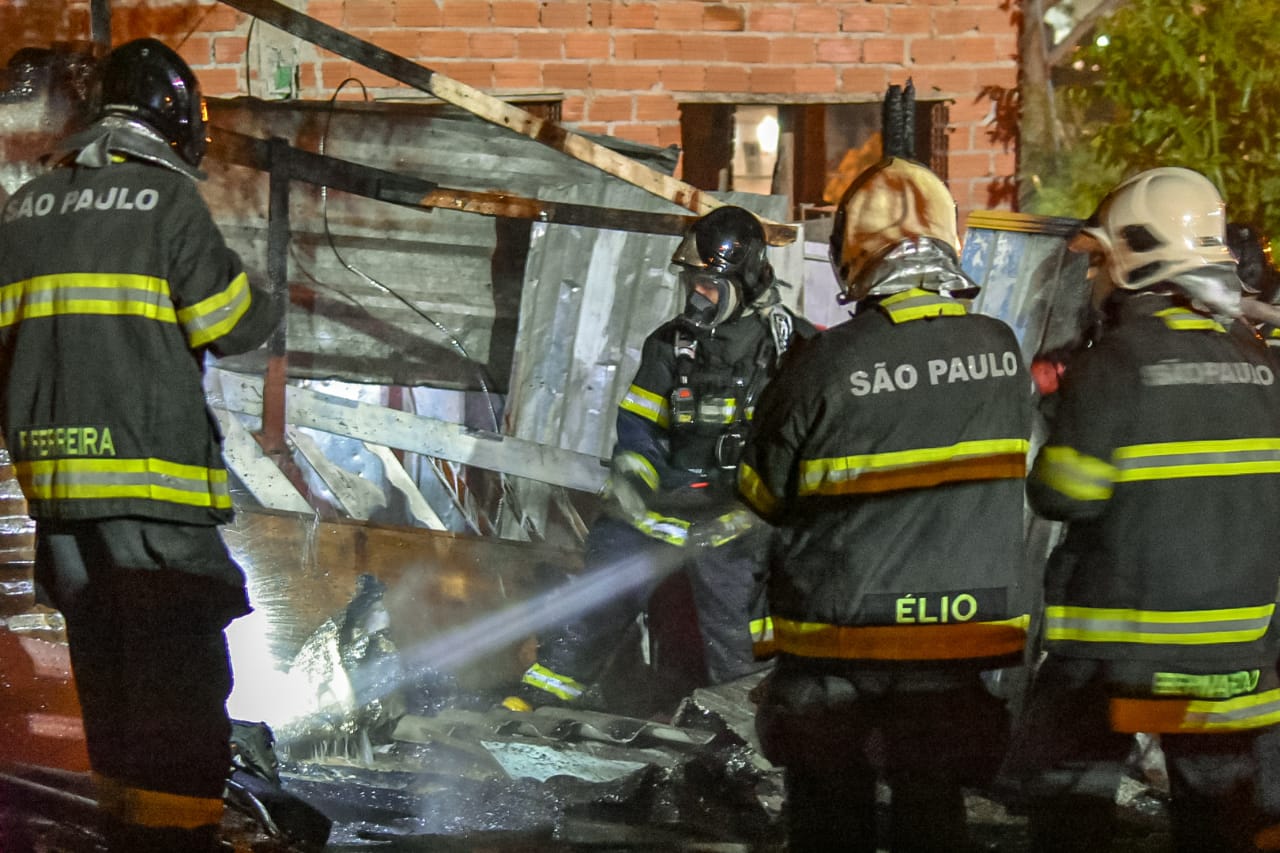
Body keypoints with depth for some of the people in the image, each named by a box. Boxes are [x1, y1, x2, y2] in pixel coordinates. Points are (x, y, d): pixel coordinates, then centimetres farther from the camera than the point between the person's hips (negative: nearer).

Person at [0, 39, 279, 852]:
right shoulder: (169, 199, -8)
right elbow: (234, 325, -6)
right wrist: (264, 305, 14)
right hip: (150, 477, -7)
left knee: (107, 670, 17)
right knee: (181, 684, -7)